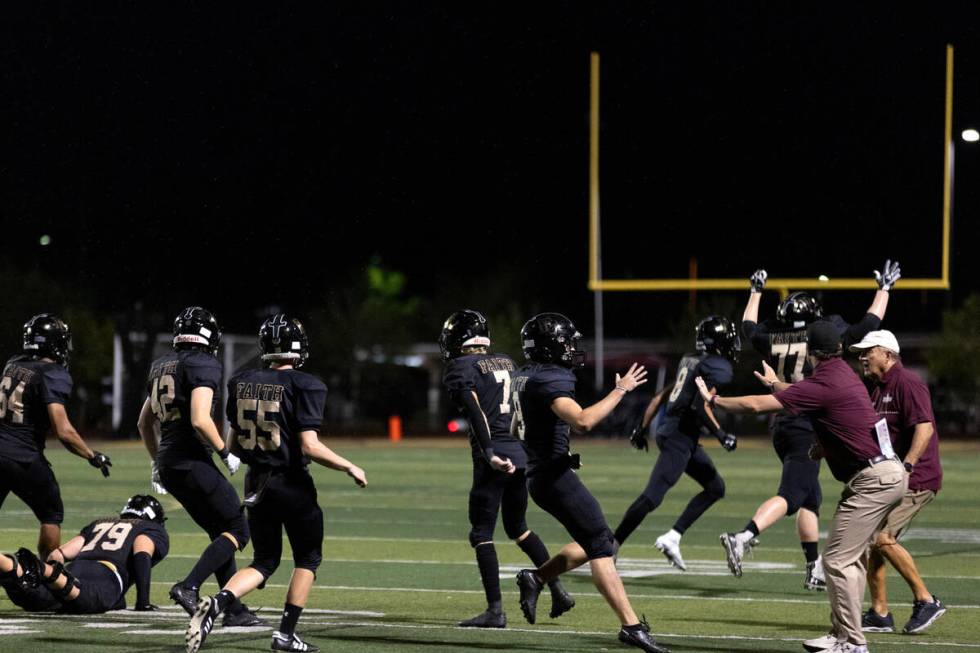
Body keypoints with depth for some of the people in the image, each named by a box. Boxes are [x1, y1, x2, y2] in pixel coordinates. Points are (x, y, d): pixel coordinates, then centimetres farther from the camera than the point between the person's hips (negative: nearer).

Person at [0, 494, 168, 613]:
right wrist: (143, 601, 2)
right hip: (105, 573, -5)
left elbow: (58, 555, 28)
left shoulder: (99, 524, 41)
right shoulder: (155, 530, 27)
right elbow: (141, 553, 3)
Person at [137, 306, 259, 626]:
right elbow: (200, 420, -22)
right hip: (193, 463, -9)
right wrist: (226, 453, -9)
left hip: (169, 466, 9)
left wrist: (158, 462, 34)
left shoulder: (162, 367, 16)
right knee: (237, 531, -1)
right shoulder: (203, 366, -11)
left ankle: (235, 610, 14)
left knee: (221, 533, 16)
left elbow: (144, 423, 24)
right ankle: (189, 586, -16)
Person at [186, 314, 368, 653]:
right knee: (307, 559, 16)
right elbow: (310, 447, -20)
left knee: (264, 562, 16)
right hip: (293, 484, -5)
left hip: (256, 485, 5)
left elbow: (234, 443, 9)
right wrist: (349, 467, -6)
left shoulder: (243, 384, 3)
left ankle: (217, 603, -10)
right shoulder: (303, 387, -14)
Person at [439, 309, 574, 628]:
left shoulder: (461, 368, -3)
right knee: (518, 527, 23)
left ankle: (495, 610, -5)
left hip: (495, 458, -7)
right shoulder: (506, 362, 18)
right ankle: (558, 589, 15)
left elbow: (475, 411, -17)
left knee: (481, 533, 0)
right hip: (524, 452, 7)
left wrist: (489, 453, -25)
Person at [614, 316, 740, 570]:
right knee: (652, 496, -12)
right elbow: (701, 406, -20)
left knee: (715, 487, 15)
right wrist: (722, 435, -13)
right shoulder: (719, 368, -9)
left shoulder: (689, 361, 17)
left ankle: (672, 538, 10)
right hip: (680, 435, -10)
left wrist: (643, 428, 23)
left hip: (667, 428, 10)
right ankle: (611, 546, -11)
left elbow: (661, 397, 19)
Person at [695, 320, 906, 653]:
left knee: (837, 560, -7)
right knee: (852, 558, 16)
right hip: (889, 472, 10)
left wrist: (714, 399, 1)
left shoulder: (823, 385, -17)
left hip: (873, 480, -10)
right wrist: (776, 383, 53)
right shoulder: (842, 372, 11)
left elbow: (757, 404, -14)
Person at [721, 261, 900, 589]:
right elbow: (869, 324, 3)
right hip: (809, 430, -7)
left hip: (782, 426, 7)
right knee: (790, 496, -14)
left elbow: (749, 327, 28)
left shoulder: (772, 342, 5)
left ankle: (815, 570, 20)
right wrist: (884, 288, 17)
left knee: (810, 498, 17)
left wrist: (755, 292, 42)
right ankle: (743, 537, -35)